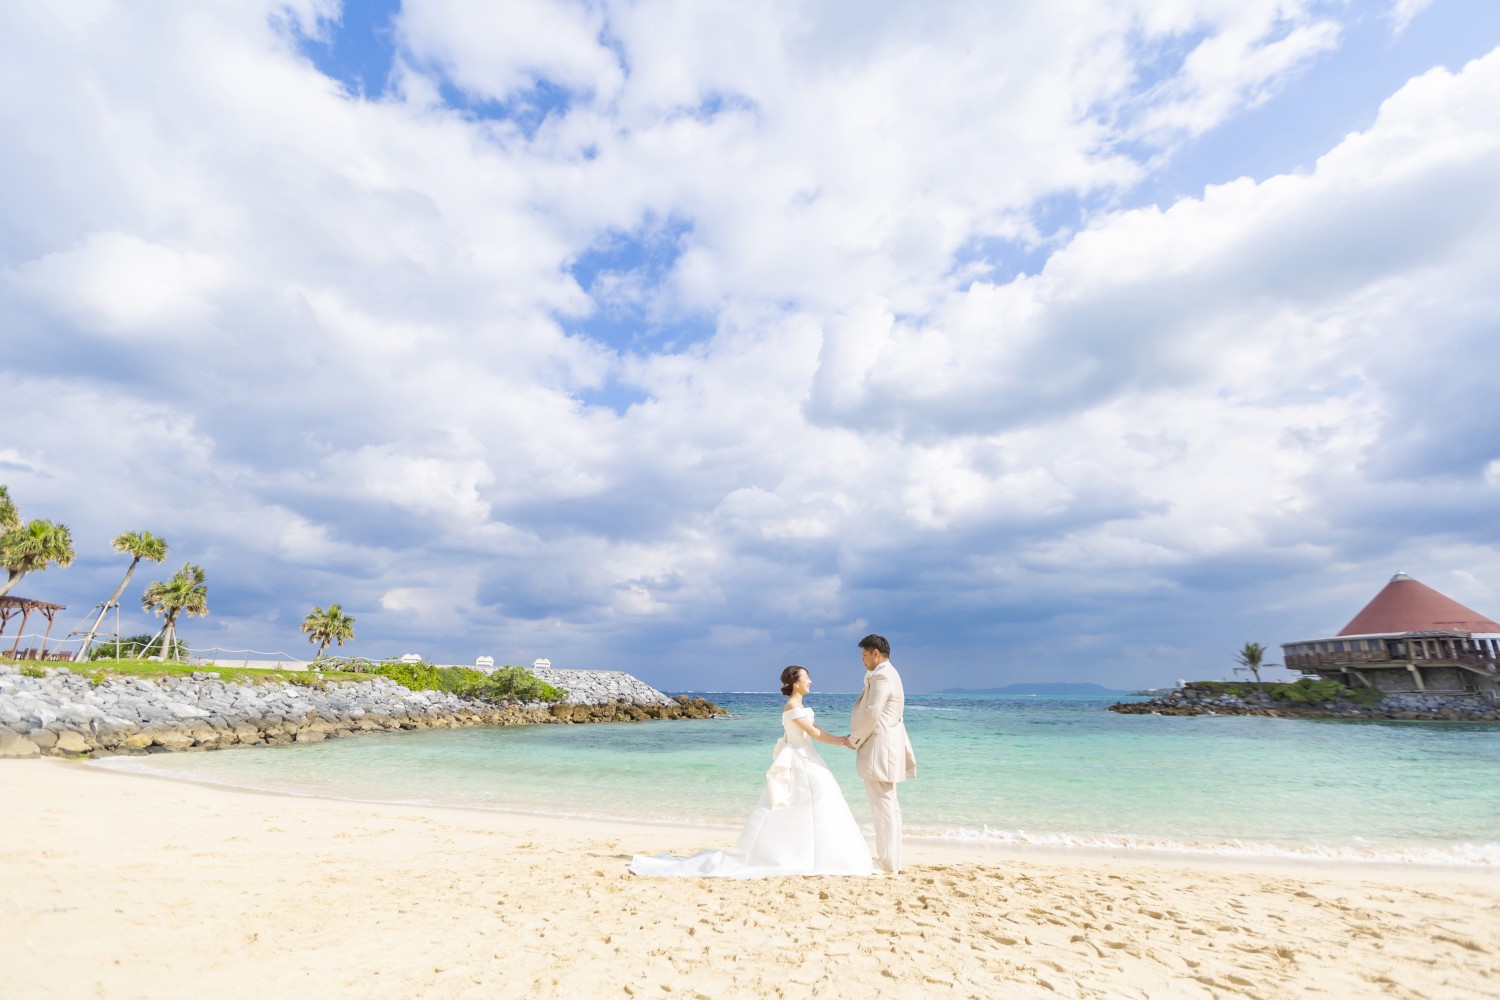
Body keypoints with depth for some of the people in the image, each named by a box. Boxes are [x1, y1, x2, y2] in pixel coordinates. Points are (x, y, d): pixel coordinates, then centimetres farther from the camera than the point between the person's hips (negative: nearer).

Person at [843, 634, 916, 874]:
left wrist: (854, 739, -9)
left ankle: (887, 864, 3)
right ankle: (890, 860, 25)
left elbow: (872, 714, -20)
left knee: (883, 805, -4)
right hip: (884, 748, 11)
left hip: (880, 749, -11)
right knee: (888, 804, 16)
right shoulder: (886, 674, 17)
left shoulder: (882, 676, -16)